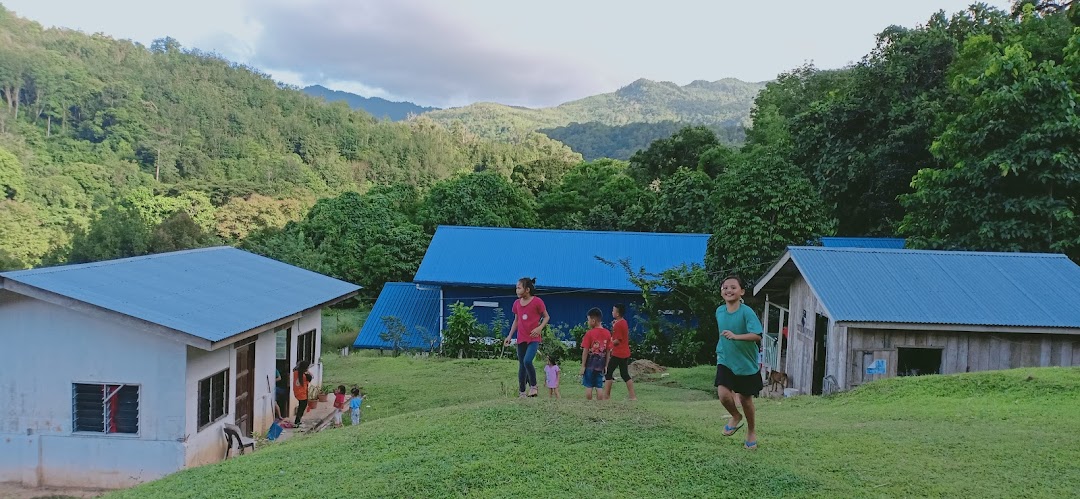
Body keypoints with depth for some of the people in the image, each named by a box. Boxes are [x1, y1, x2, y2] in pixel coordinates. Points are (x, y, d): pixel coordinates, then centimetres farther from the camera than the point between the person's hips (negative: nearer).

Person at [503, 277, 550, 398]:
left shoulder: (537, 301, -9)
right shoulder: (517, 303, 7)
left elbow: (546, 317, 0)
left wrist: (539, 328, -16)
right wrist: (509, 336, 11)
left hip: (534, 338, -5)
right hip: (521, 339, 5)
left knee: (527, 361, -22)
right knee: (521, 365, 8)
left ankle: (533, 386, -2)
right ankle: (521, 392, 17)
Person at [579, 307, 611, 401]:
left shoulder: (589, 333, -11)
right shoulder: (607, 333, 2)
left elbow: (585, 351, -11)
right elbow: (608, 351, 5)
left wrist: (583, 365, -5)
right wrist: (606, 365, 11)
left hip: (590, 364, -4)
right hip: (600, 365, 4)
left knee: (588, 387, 4)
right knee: (599, 387, 7)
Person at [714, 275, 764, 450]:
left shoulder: (747, 312, -17)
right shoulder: (719, 311, -1)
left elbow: (757, 336, -27)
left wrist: (735, 336, -38)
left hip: (746, 363, -3)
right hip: (725, 361, 3)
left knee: (745, 399, 9)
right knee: (723, 394, -16)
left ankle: (751, 430, 36)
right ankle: (736, 417, 17)